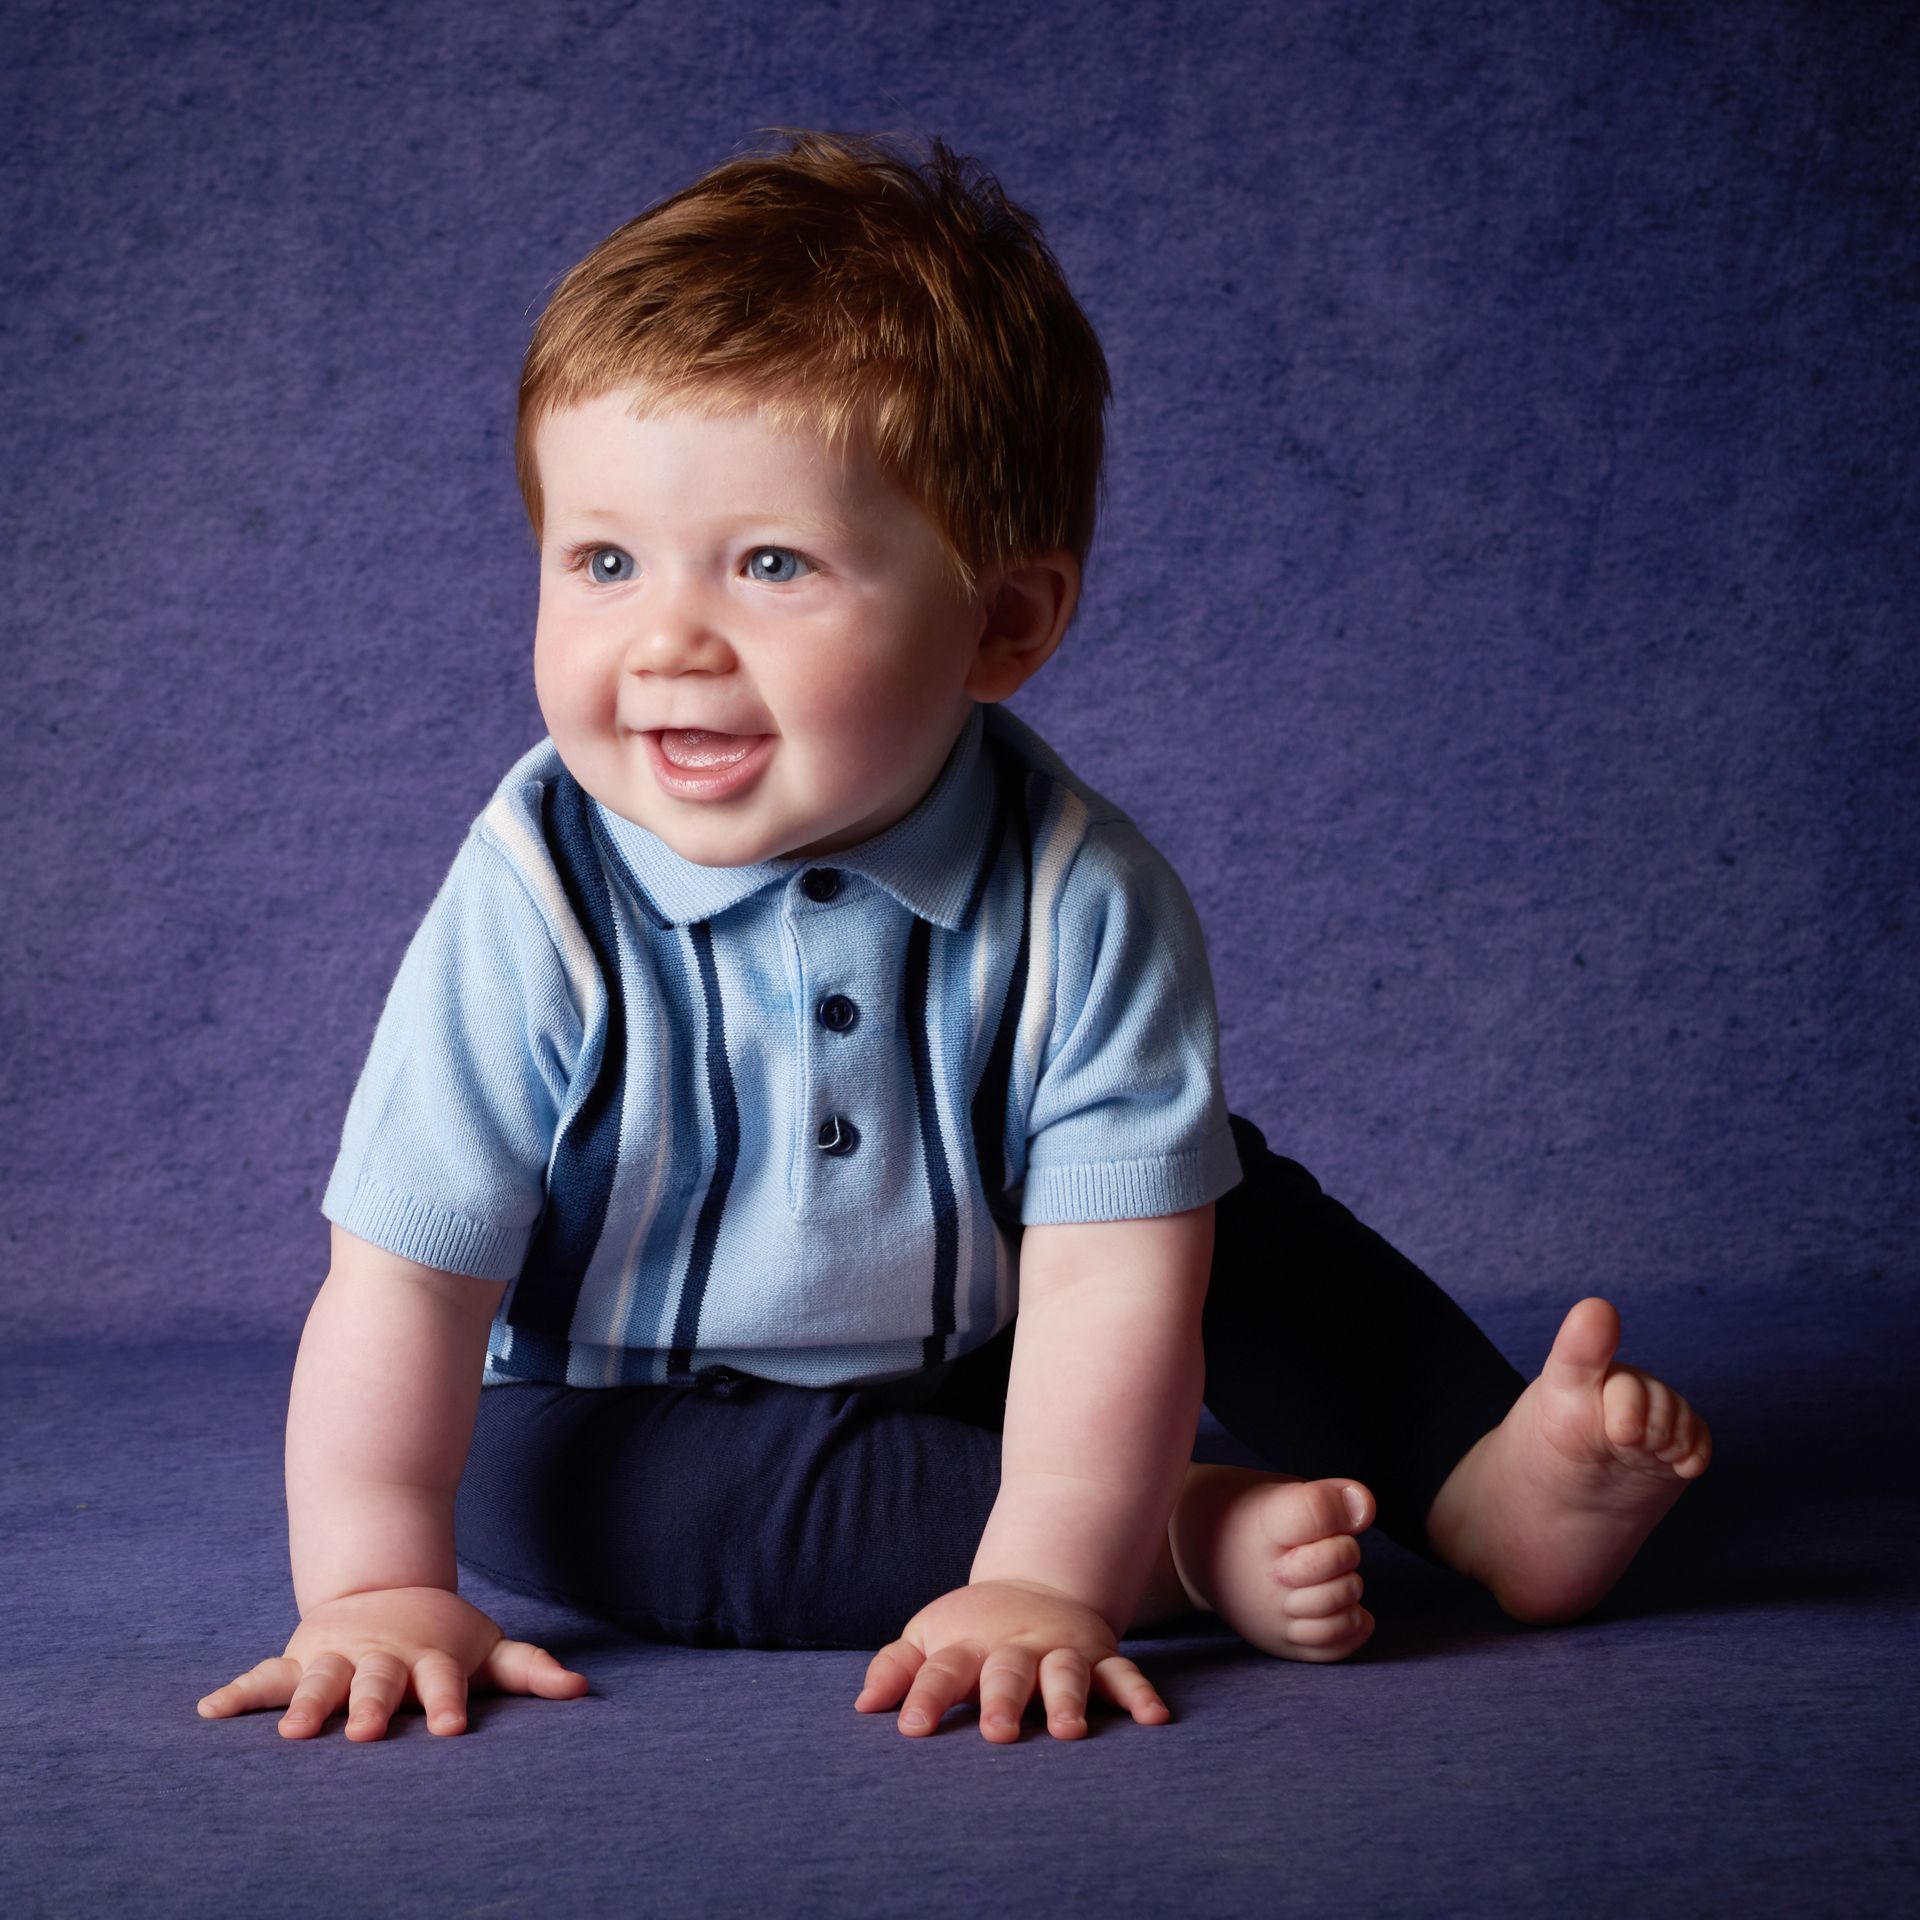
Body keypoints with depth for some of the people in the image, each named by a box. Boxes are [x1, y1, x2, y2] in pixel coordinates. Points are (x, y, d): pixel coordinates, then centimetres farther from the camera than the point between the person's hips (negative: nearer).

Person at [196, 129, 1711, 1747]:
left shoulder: (1081, 901, -26)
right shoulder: (535, 907, -27)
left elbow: (1106, 1269, -28)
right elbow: (403, 1279, -24)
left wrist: (1045, 1582, -37)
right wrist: (380, 1589, -29)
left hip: (976, 1367, 1)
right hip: (654, 1414, -1)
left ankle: (1499, 1480, -2)